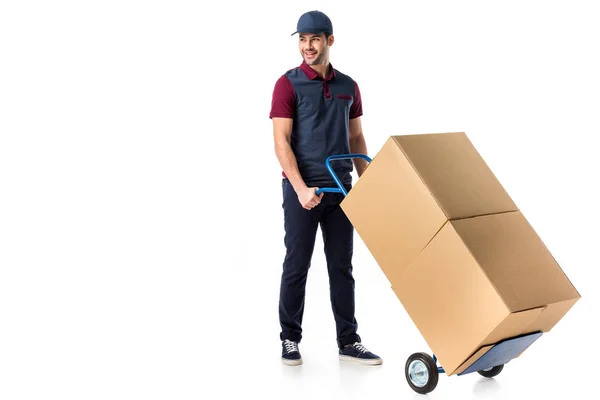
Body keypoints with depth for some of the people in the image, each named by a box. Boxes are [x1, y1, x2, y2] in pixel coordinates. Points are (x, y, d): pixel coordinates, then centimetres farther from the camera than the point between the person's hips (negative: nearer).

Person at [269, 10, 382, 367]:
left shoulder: (348, 86, 10)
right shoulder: (288, 84, -5)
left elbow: (356, 139, 15)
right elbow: (281, 141, -11)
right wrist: (300, 188, -20)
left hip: (341, 190, 4)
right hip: (302, 190, -4)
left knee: (342, 267, 8)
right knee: (297, 266, 3)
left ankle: (349, 341, 16)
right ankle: (290, 340, 16)